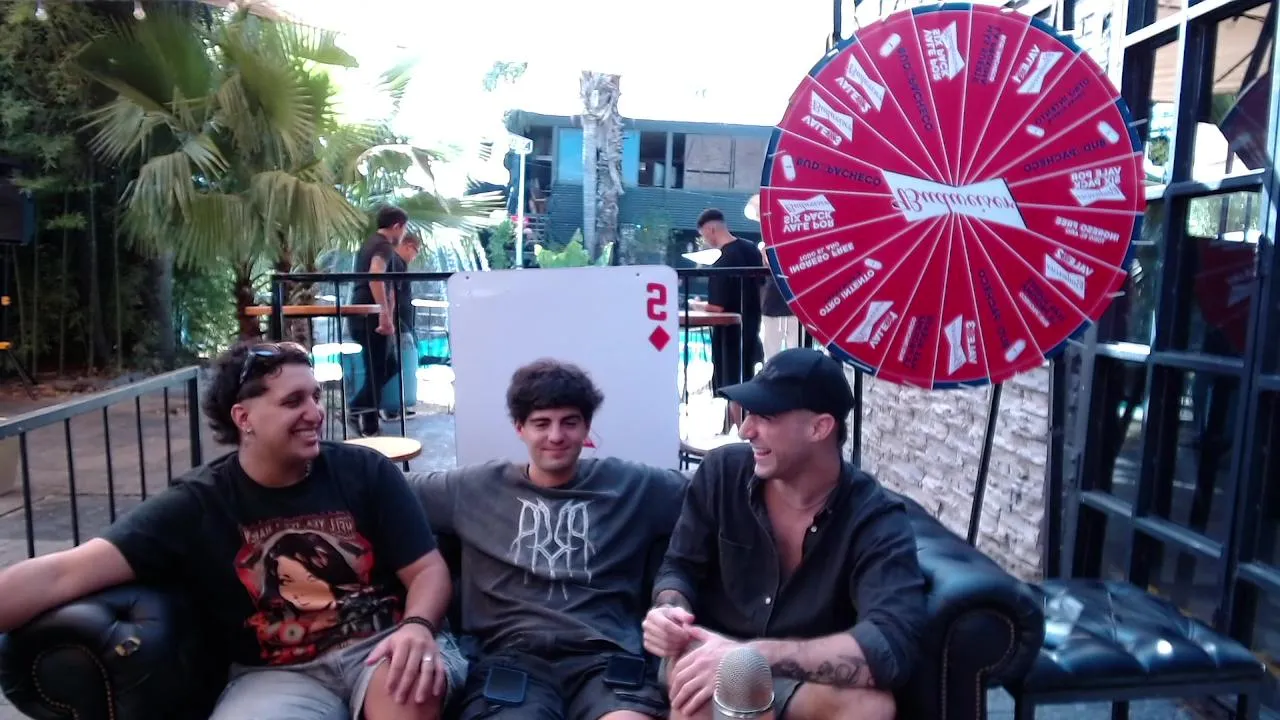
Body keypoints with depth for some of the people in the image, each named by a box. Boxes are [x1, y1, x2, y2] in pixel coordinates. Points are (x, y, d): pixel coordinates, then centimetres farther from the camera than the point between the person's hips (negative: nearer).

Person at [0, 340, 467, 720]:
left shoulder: (366, 472, -2)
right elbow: (63, 574, -9)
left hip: (378, 646, 0)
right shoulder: (196, 504, -1)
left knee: (411, 679, -35)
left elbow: (428, 570, -1)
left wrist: (417, 627, -24)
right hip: (278, 673, 1)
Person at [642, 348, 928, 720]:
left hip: (804, 681, 0)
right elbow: (680, 568, 1)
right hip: (713, 651, 1)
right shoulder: (722, 471, -10)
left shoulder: (876, 519, -17)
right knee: (697, 681, -35)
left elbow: (892, 644, -31)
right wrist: (670, 611, -24)